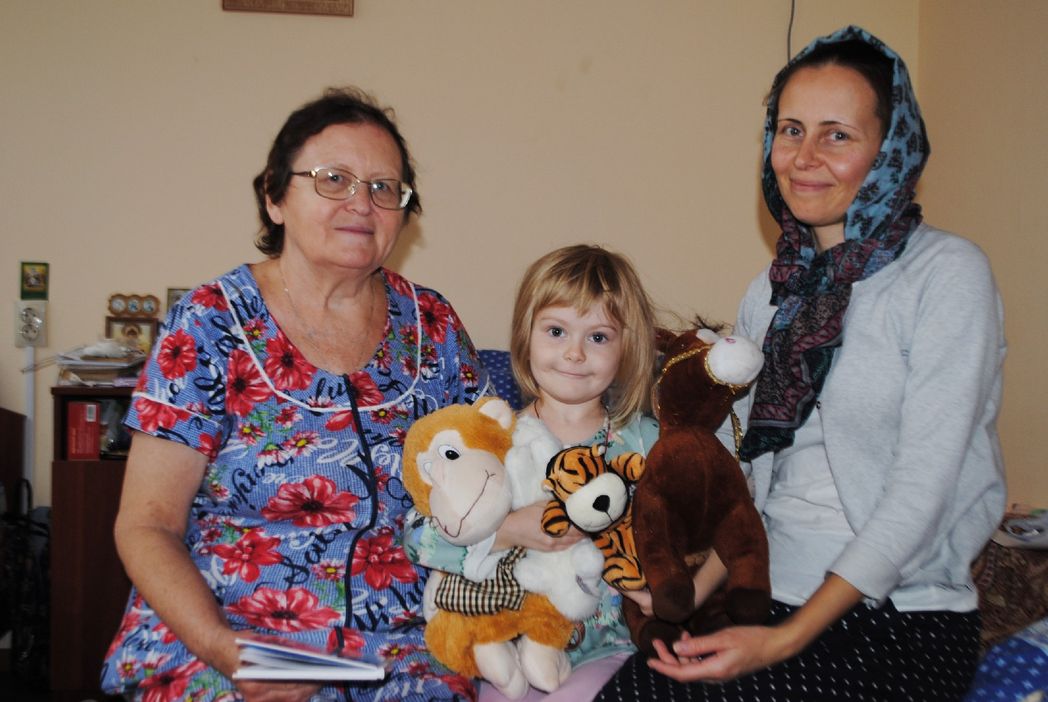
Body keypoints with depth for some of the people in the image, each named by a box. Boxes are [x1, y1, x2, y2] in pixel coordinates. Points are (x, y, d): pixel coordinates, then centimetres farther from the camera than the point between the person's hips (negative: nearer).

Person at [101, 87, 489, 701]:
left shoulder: (432, 324, 6)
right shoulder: (209, 326, -3)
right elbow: (147, 525, -4)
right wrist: (220, 646, -18)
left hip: (405, 647, 2)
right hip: (226, 640, -2)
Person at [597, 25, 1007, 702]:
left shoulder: (947, 274, -7)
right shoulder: (772, 291, 12)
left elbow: (920, 489, -14)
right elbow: (741, 468, 12)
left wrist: (786, 640, -18)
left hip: (899, 620, -4)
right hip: (768, 592, 5)